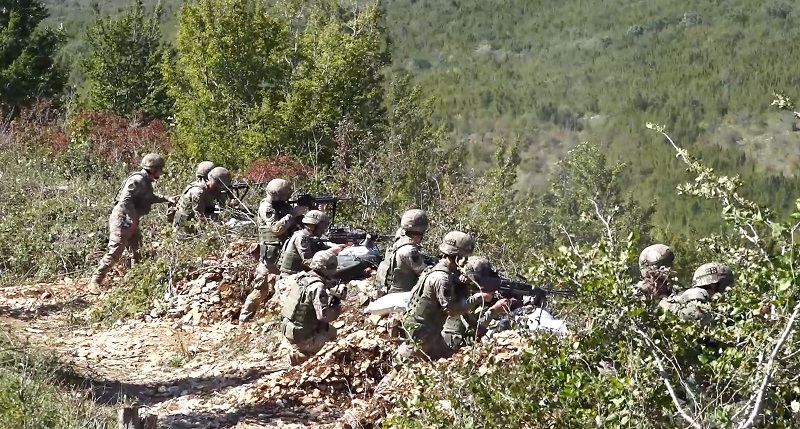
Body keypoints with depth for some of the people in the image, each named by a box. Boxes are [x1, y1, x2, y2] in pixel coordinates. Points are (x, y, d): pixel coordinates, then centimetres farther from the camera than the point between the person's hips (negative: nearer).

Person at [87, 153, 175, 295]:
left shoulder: (146, 182, 12)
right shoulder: (137, 181, -19)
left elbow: (150, 198, 32)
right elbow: (125, 201, -27)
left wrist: (166, 199, 24)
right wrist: (134, 220, -24)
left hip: (131, 222, 10)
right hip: (121, 220, -10)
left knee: (137, 251, 15)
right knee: (114, 253, -13)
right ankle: (95, 282, -11)